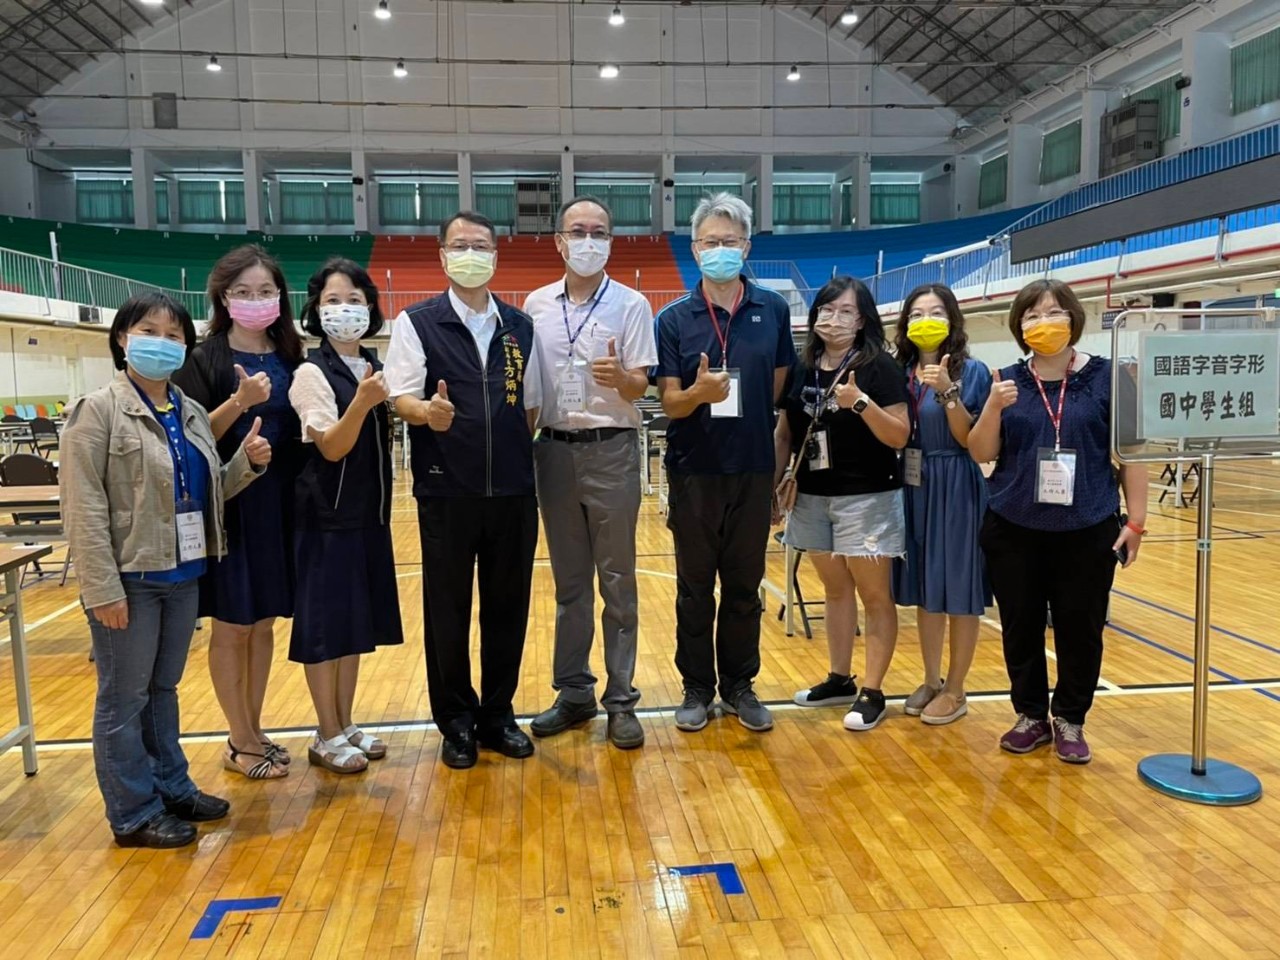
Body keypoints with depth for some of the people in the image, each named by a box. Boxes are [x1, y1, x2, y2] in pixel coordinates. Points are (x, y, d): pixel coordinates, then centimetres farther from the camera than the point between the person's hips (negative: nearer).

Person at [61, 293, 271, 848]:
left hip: (182, 575, 6)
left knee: (163, 689, 19)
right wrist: (102, 589, -18)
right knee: (124, 698, 7)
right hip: (130, 579, -6)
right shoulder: (98, 411, -9)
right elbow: (83, 508, -14)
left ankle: (172, 788, 32)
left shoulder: (191, 413, 9)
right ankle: (134, 814, 19)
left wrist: (247, 463, -5)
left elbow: (207, 493, 14)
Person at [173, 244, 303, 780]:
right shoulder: (205, 359, -6)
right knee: (231, 627, 4)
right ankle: (242, 743, 17)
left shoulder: (290, 357, 8)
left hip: (279, 505, 5)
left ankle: (252, 731, 26)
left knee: (264, 624, 13)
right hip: (229, 508, -5)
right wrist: (240, 401, -24)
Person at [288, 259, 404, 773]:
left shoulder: (376, 368, 8)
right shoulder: (311, 374, -12)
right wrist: (361, 402, -34)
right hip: (328, 517, -7)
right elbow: (332, 448, -21)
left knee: (357, 621, 13)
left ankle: (346, 725, 26)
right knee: (325, 625, 1)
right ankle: (327, 737, 15)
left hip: (369, 513, 7)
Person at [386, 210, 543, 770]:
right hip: (447, 491, -3)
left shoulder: (520, 326, 10)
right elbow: (402, 399, -7)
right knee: (447, 607, 6)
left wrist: (512, 454, 4)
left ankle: (497, 714, 26)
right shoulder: (418, 323, 1)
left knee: (508, 604, 10)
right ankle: (456, 720, 23)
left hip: (513, 491, 3)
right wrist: (429, 413, -27)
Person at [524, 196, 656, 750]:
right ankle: (574, 692, 23)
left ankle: (621, 699, 13)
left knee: (617, 582, 4)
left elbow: (639, 388, -8)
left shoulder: (631, 305, -3)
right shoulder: (536, 305, 7)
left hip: (610, 451, -3)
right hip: (554, 450, 4)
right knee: (568, 582, 12)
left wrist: (619, 378, -28)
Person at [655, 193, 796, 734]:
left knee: (744, 585, 11)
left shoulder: (773, 309, 1)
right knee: (695, 586, 9)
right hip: (693, 471, -1)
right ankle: (697, 687, 22)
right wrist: (699, 392, -28)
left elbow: (779, 385, 10)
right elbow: (670, 404, -8)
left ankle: (739, 685, 25)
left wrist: (748, 424, 10)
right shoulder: (674, 319, -4)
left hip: (753, 469, 1)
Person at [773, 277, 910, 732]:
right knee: (835, 590, 15)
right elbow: (784, 430, 14)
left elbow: (899, 437, -13)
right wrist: (782, 475, 1)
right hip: (813, 497, 6)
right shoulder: (802, 367, 6)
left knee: (874, 595, 2)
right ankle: (840, 679, 27)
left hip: (867, 497, -5)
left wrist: (861, 403, -25)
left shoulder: (879, 366, -8)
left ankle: (872, 692, 9)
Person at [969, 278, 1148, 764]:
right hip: (1013, 530, 2)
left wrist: (1135, 520, -4)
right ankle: (1031, 715, 26)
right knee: (1021, 627, 9)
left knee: (1080, 628, 7)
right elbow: (980, 453, 1)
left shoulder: (1107, 377, -2)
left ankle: (1069, 720, 25)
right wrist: (994, 407, -16)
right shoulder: (1007, 382, 3)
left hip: (1087, 531, -1)